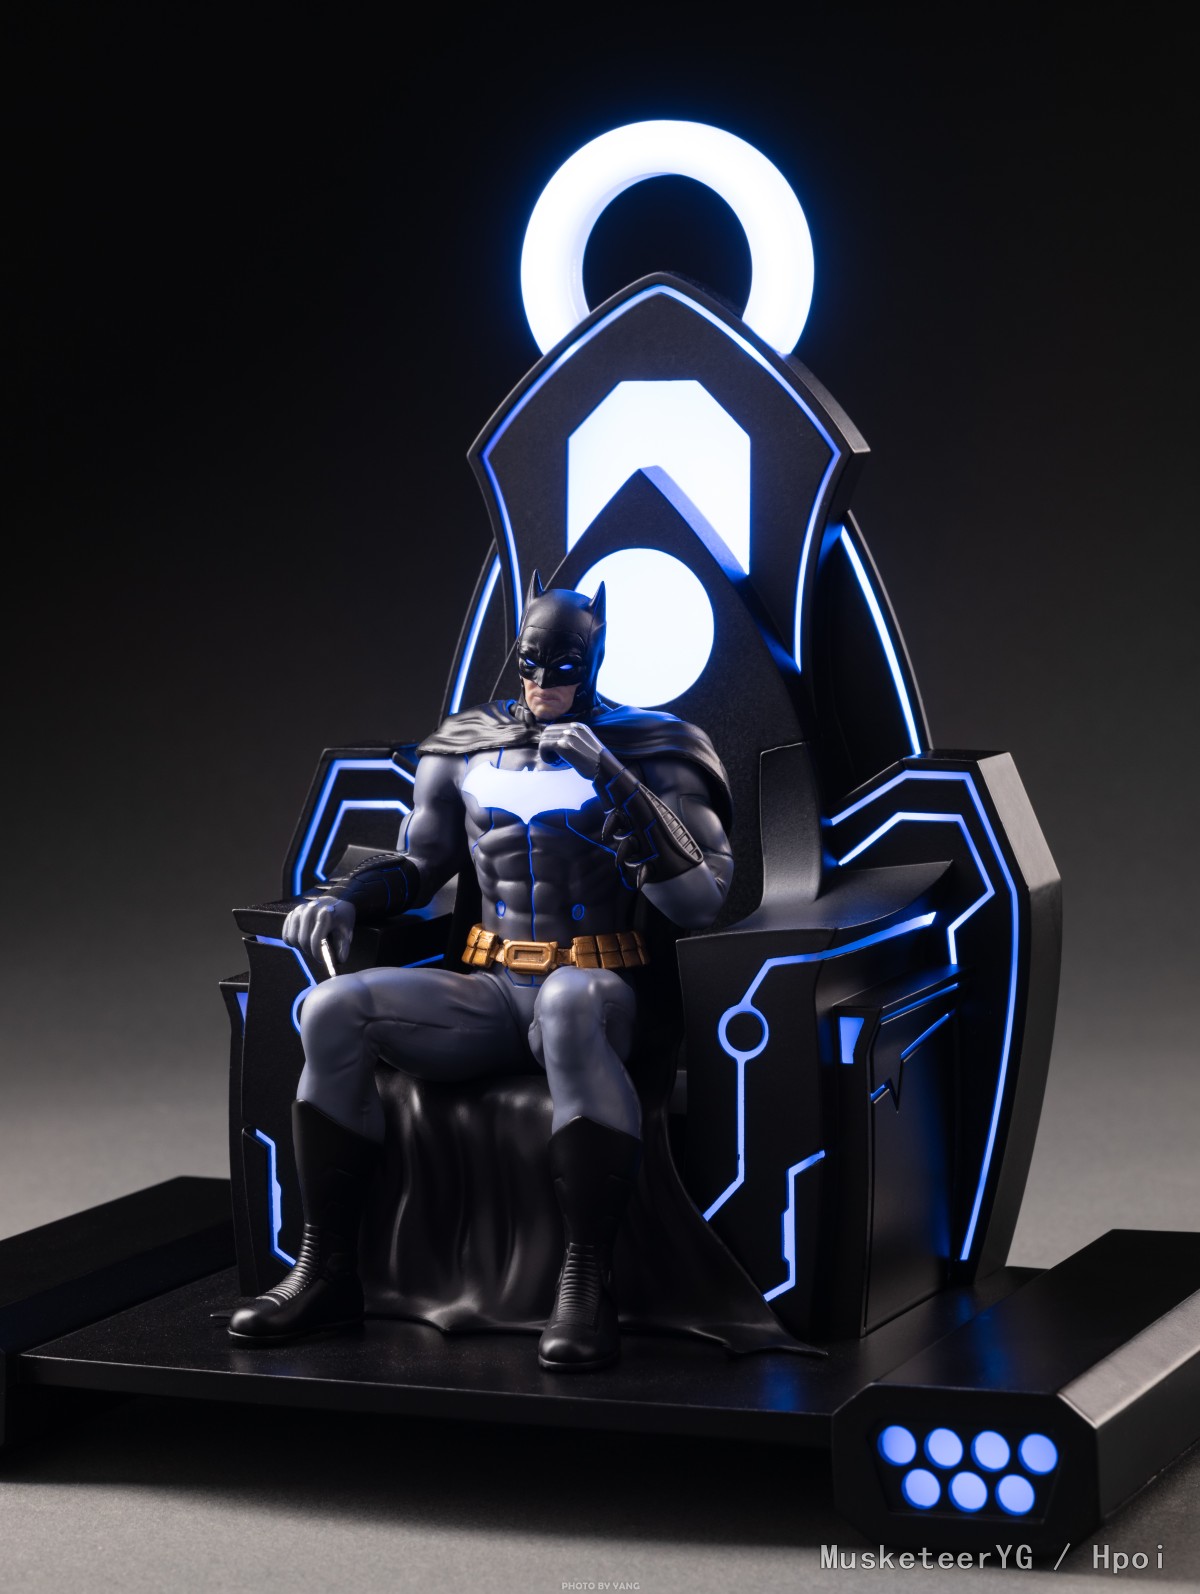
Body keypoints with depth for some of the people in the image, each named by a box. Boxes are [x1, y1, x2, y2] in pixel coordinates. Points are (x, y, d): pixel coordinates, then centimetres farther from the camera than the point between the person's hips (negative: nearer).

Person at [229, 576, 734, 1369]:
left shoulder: (647, 753, 0)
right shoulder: (470, 747, 13)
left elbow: (701, 903, -12)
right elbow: (417, 863, 25)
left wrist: (611, 777, -19)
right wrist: (341, 898, 3)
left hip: (593, 988, -5)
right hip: (492, 989, 5)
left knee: (569, 1002, -43)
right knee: (336, 1010, -20)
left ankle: (588, 1287, -39)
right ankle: (327, 1271, -11)